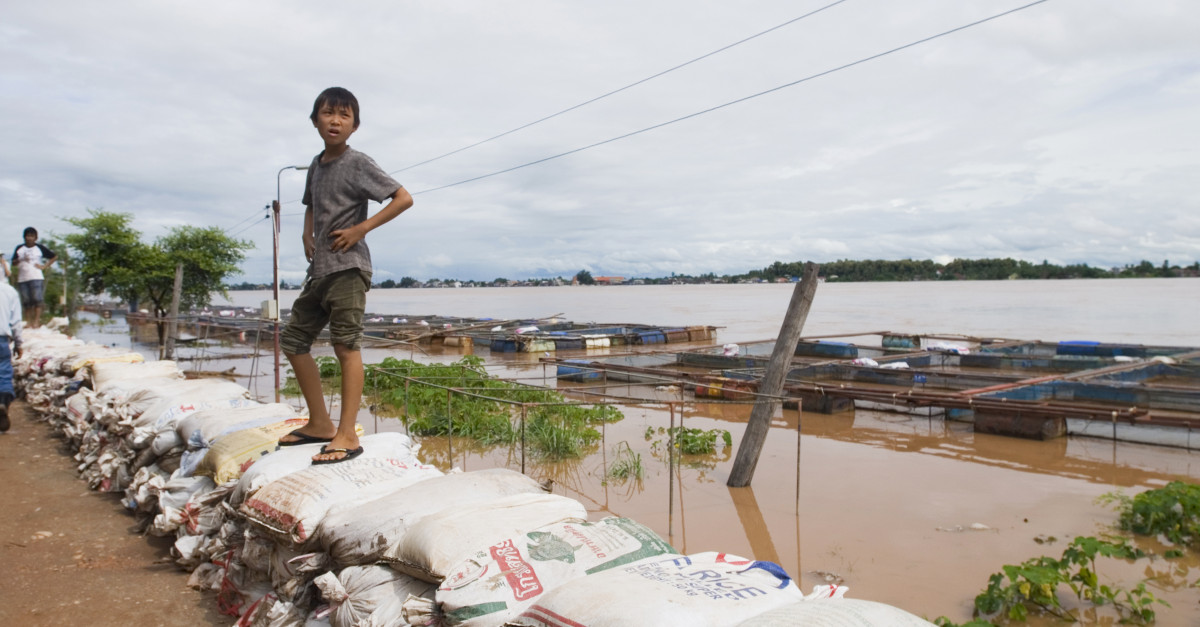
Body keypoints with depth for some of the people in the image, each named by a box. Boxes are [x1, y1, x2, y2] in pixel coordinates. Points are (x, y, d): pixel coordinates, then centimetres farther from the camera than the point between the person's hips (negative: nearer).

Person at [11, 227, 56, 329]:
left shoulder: (40, 248, 6)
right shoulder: (19, 248, 12)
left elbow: (54, 256, 11)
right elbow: (13, 264, 10)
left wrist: (44, 266, 2)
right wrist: (21, 259, -9)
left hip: (36, 277, -3)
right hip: (22, 278, 3)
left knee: (37, 300, -11)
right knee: (26, 301, 2)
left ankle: (36, 321, -11)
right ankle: (28, 321, 6)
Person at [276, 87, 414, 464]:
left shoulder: (358, 164, -7)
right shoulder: (316, 164, 16)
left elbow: (404, 198, -13)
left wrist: (360, 229, -16)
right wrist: (307, 234, 13)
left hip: (347, 267, -9)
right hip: (318, 269, 9)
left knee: (346, 345, -11)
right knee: (293, 339, 10)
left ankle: (347, 435, -10)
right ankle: (320, 423, 19)